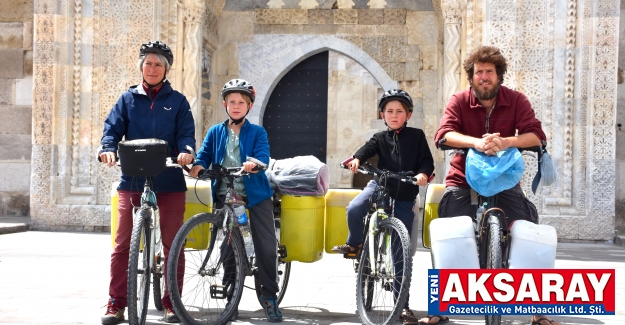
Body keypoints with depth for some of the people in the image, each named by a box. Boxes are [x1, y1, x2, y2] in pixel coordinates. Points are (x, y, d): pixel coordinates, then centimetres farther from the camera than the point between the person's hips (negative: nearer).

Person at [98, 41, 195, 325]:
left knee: (172, 244, 4)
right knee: (123, 244, -1)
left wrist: (186, 151, -23)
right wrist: (107, 149, -19)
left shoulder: (177, 101, 8)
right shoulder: (128, 99, 11)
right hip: (132, 181, 1)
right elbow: (113, 128, 2)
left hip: (169, 182, 0)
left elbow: (186, 133, -1)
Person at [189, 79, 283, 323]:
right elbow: (204, 155, 2)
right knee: (228, 247, 7)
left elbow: (263, 156, -12)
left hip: (255, 193, -2)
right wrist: (198, 166, -21)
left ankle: (270, 297, 3)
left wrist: (254, 163, -35)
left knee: (266, 246, -8)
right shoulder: (215, 132, 11)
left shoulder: (257, 132, 4)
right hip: (225, 194, 2)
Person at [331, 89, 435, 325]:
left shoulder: (417, 136, 5)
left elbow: (427, 160, 0)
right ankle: (354, 243, 3)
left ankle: (403, 305, 7)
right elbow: (368, 148, -12)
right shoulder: (380, 138, 7)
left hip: (404, 195, -1)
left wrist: (423, 173, -23)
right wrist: (356, 159, -34)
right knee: (354, 209, -31)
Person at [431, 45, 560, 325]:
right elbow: (443, 135, -21)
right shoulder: (459, 101, -5)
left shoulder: (516, 100, -3)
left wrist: (506, 142, -37)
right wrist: (477, 142, -39)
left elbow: (536, 135, -17)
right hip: (463, 181, 0)